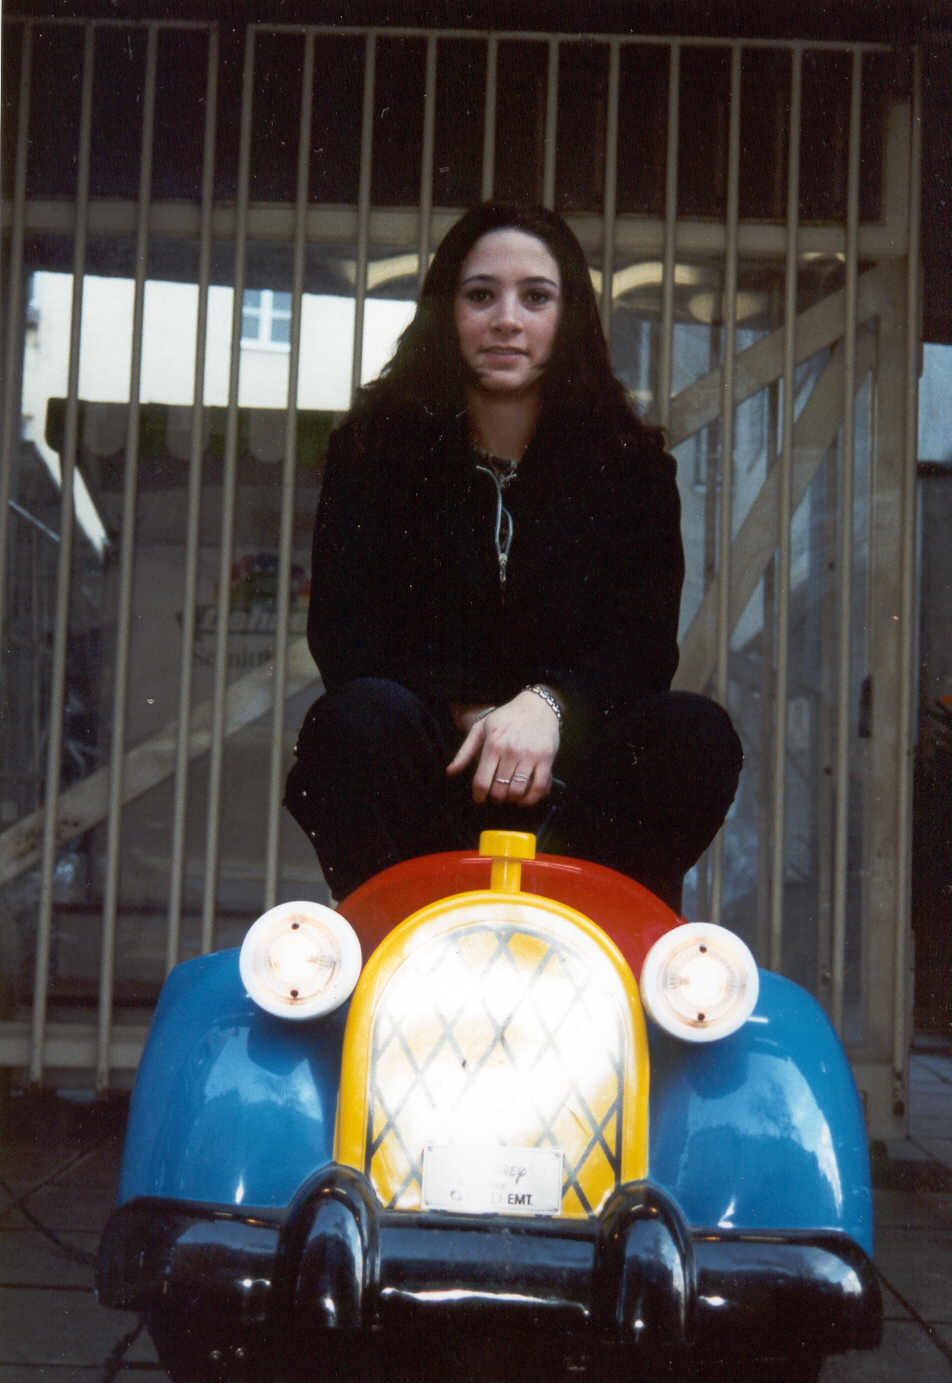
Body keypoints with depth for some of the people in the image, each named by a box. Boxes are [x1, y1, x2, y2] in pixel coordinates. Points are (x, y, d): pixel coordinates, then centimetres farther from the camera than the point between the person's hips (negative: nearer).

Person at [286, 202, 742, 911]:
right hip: (426, 773, -1)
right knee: (362, 719, -33)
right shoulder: (374, 447, 3)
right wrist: (472, 719, -18)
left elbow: (643, 647, -4)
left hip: (566, 779, 1)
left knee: (695, 735, -27)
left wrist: (548, 705, -26)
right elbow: (344, 641, -3)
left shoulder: (628, 461, 5)